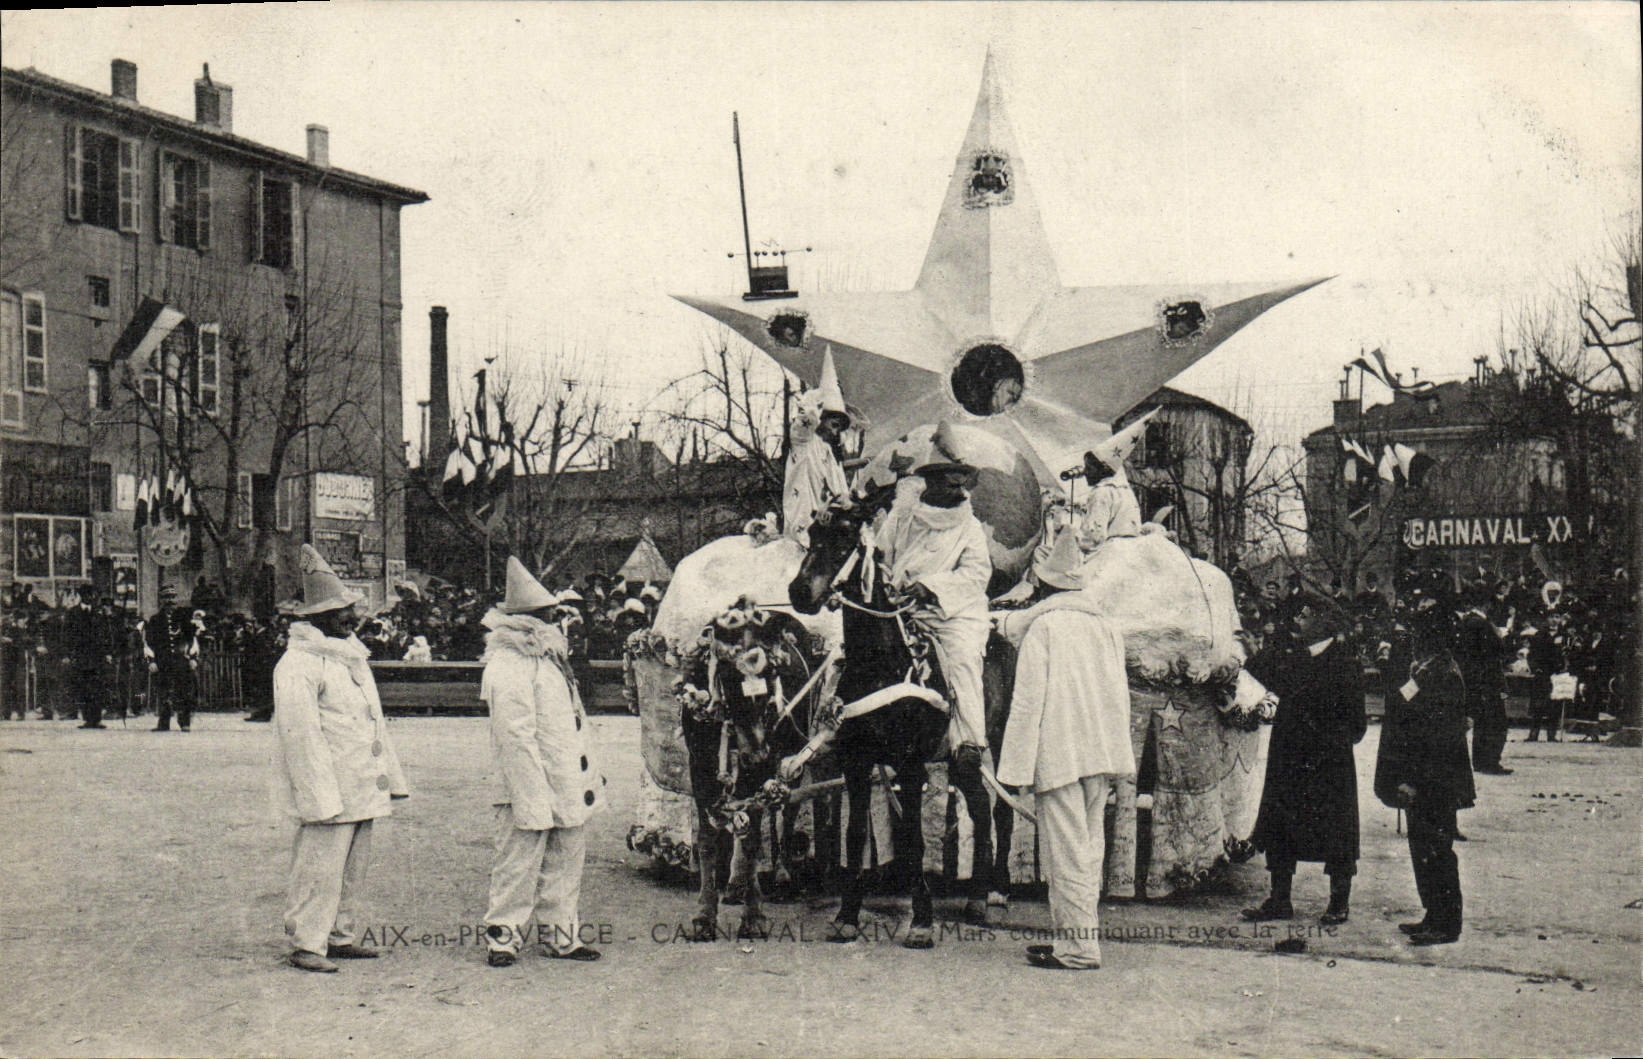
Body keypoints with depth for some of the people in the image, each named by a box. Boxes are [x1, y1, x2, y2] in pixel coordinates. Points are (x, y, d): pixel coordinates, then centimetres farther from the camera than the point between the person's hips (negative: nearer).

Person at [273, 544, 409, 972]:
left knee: (353, 868, 13)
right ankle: (306, 944, 2)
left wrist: (391, 776, 18)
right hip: (327, 789, -9)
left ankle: (341, 937, 22)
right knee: (320, 869, -7)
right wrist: (320, 796, -22)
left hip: (362, 789, 9)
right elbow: (299, 732, -18)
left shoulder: (353, 655, 18)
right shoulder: (298, 664, -12)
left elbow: (375, 720, 22)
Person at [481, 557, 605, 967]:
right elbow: (516, 737, -20)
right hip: (530, 788, -9)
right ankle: (503, 936, 12)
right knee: (518, 866, 0)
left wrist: (590, 773, 20)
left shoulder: (548, 656, 16)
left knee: (566, 861, 14)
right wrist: (535, 797, -22)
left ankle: (561, 935, 23)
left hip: (567, 789, 9)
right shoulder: (506, 668, -15)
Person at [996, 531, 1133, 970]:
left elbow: (1028, 699, -10)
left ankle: (1078, 944, -4)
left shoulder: (1043, 626, -7)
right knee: (1089, 847, 12)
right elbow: (1120, 694, 15)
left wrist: (1021, 764, -8)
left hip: (1059, 755, -7)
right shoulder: (1107, 626, 11)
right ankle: (1080, 933, 17)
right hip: (1102, 752, 7)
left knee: (1067, 850, -5)